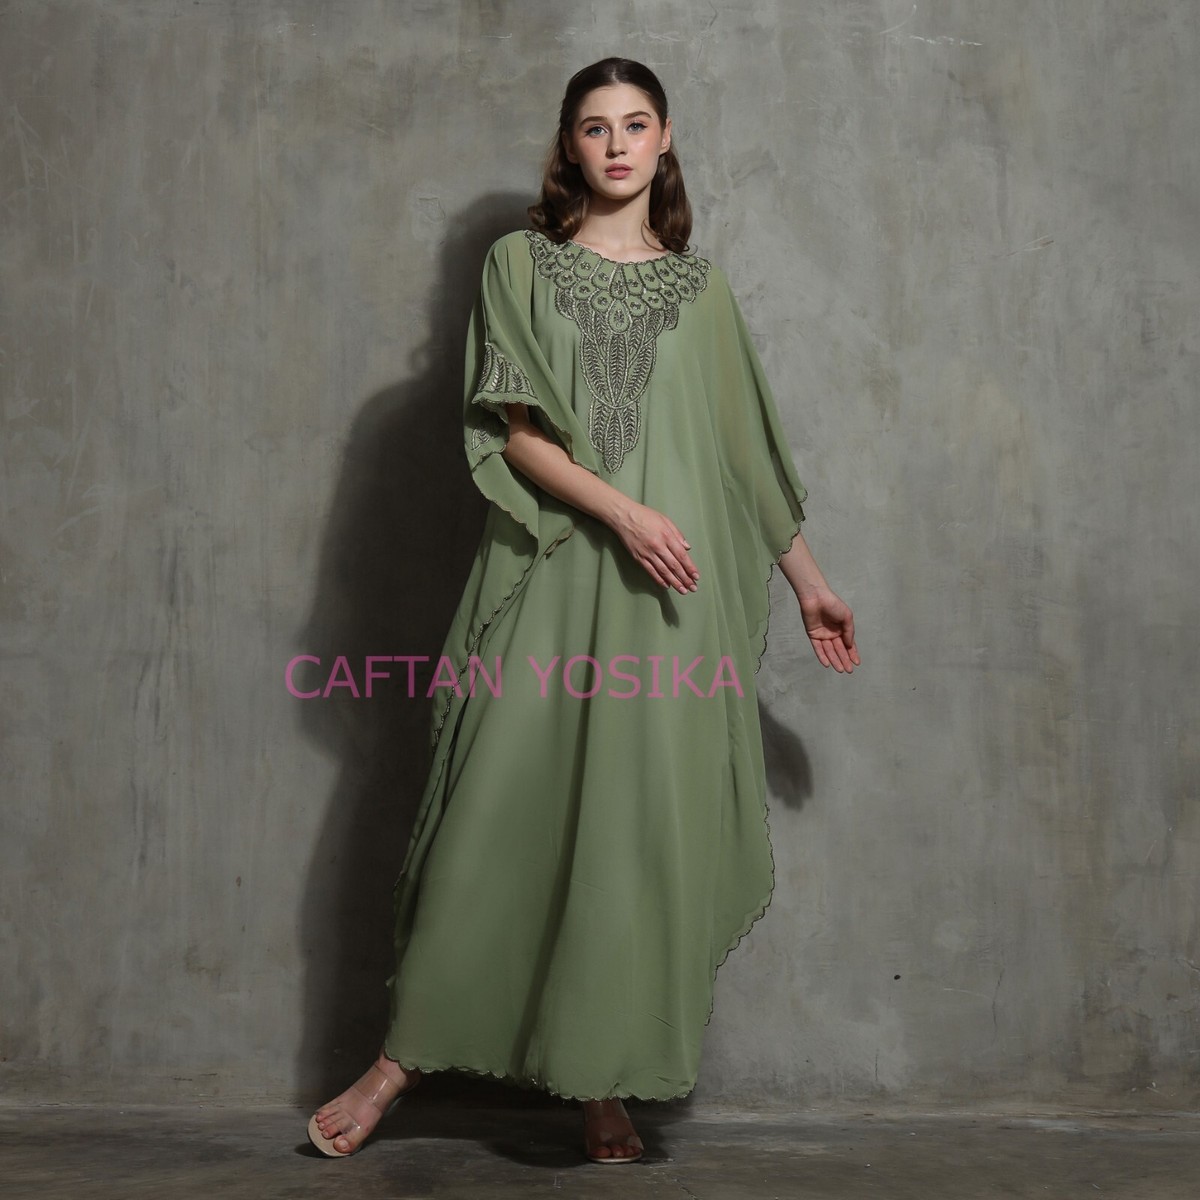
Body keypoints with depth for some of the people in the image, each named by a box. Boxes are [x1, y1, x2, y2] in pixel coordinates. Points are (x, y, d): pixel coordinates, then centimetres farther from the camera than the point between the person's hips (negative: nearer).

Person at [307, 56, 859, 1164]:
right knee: (502, 811, -4)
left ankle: (608, 1086, 9)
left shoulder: (700, 286, 15)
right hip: (551, 580, -2)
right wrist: (621, 511, -16)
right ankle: (404, 1056, 10)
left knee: (640, 825, 0)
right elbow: (513, 431, -2)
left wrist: (809, 580, 17)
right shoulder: (524, 264, 8)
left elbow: (747, 450, 18)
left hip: (671, 595, 2)